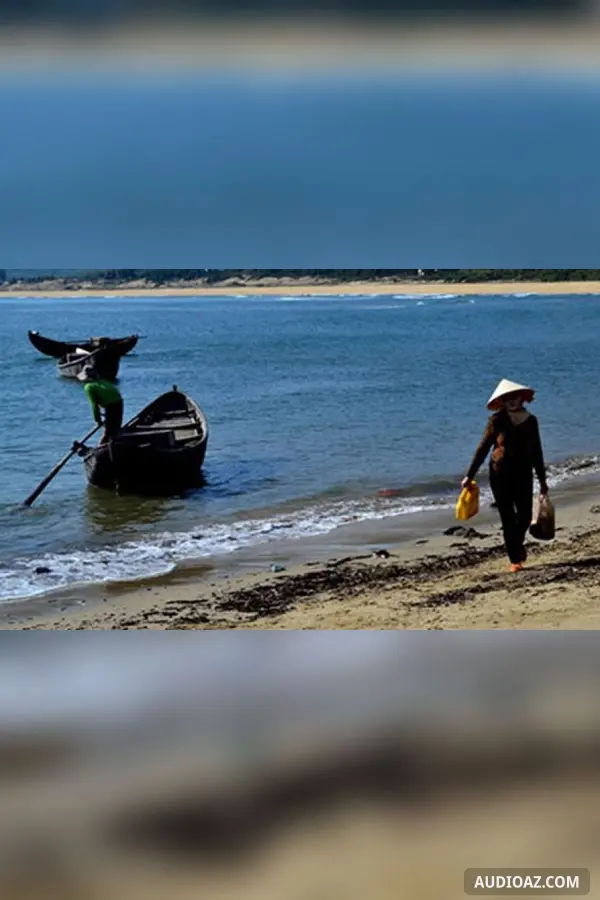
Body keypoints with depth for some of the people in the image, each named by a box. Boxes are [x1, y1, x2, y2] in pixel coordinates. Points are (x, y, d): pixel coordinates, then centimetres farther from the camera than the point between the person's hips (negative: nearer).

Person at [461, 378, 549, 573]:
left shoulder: (530, 420, 4)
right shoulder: (497, 420, -5)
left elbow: (536, 452, 12)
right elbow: (483, 448, -3)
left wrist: (542, 479, 15)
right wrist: (470, 475, -4)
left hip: (523, 473, 3)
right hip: (500, 474, -3)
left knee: (525, 515, -1)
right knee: (508, 518, 0)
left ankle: (517, 543, 32)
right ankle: (515, 559, 10)